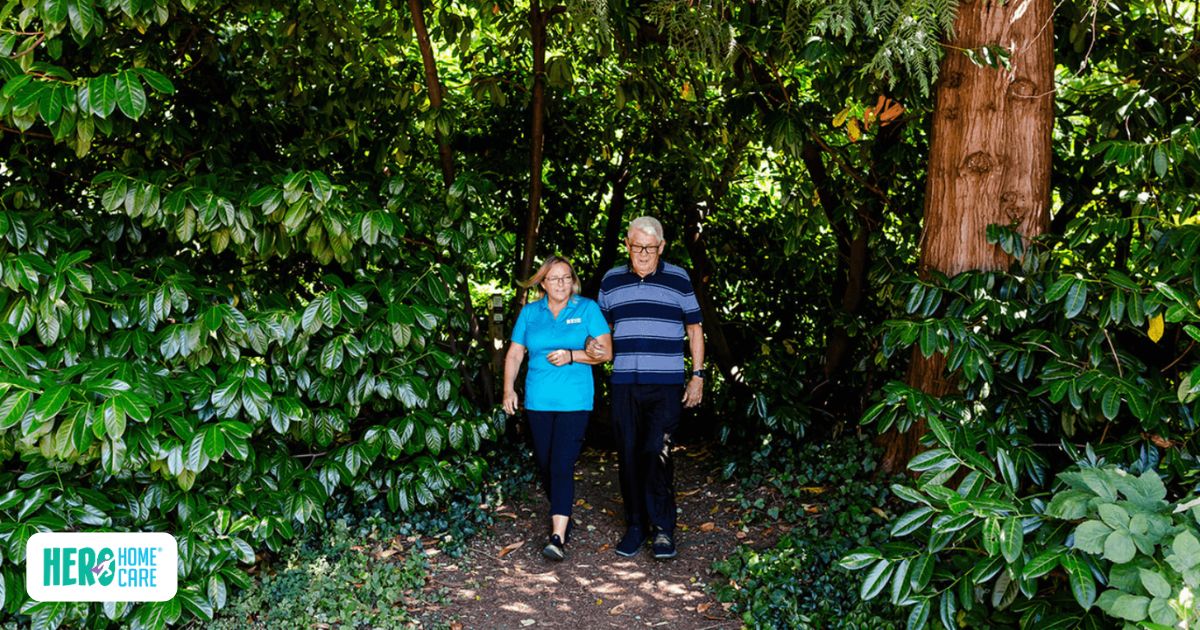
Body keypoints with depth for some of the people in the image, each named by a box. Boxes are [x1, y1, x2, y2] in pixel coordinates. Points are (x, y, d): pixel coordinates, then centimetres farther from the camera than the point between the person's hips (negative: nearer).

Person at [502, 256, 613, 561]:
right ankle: (563, 517, 33)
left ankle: (558, 536, -13)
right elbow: (514, 354, 9)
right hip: (538, 401, 4)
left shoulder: (587, 309, 1)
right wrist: (509, 389, -2)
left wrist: (571, 356, -14)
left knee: (562, 465, -13)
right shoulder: (529, 313, 9)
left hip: (574, 401, -3)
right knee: (545, 465, 11)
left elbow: (606, 352, -2)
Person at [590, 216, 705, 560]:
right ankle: (636, 525, 19)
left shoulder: (678, 280, 3)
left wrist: (698, 375, 2)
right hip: (624, 384, 3)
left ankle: (662, 528, 0)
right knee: (628, 455, 6)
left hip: (665, 385, -3)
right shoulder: (611, 280, 9)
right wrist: (592, 347, -2)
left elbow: (694, 328, 8)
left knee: (656, 453, -12)